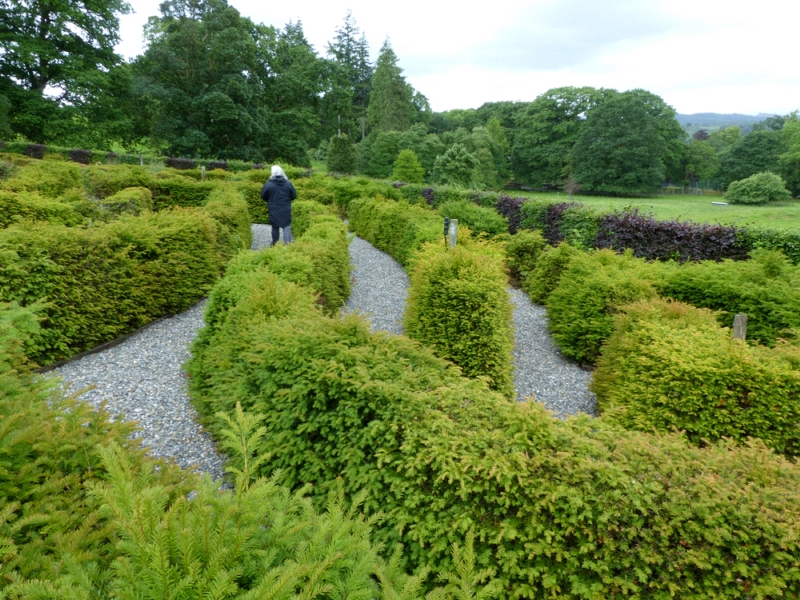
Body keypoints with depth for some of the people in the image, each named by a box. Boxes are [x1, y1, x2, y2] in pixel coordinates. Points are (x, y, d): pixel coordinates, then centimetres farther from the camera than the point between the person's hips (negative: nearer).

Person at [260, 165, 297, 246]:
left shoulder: (268, 184, -11)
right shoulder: (288, 183, -7)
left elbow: (263, 196, 2)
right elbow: (294, 196, 2)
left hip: (274, 210, 0)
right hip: (286, 210, 0)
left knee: (275, 227, 14)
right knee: (287, 227, 4)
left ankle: (275, 244, 26)